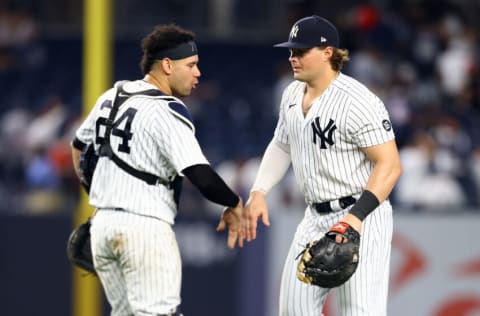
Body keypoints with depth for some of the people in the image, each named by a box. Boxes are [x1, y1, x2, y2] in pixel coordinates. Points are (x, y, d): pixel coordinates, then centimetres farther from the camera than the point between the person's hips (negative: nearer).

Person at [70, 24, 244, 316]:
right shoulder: (168, 111, -13)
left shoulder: (113, 95, 12)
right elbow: (202, 177, -20)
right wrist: (234, 204, -3)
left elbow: (79, 147, 25)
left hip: (102, 224, 8)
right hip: (145, 225, -8)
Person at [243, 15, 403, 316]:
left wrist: (356, 217, -31)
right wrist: (258, 193, 7)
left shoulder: (357, 101, -19)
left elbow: (390, 164, -21)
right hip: (316, 218, 9)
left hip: (361, 217, -9)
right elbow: (281, 147, 23)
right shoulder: (292, 94, 8)